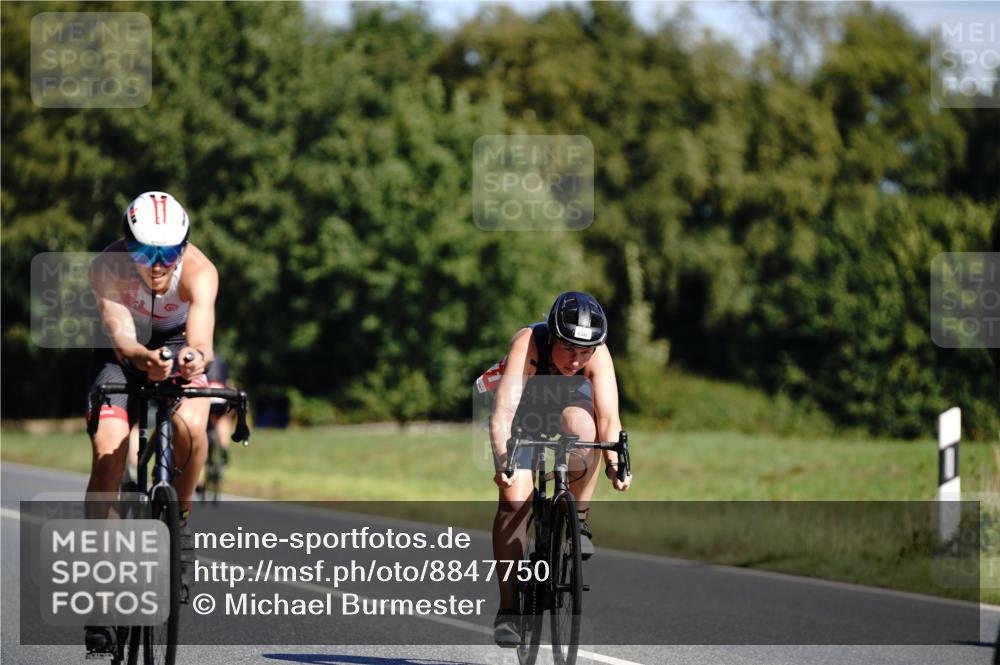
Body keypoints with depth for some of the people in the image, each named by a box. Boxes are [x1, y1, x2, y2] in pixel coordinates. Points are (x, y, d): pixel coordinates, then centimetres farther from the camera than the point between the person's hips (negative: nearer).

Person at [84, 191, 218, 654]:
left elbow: (202, 334, -47)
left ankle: (180, 517, -2)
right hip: (121, 352, 0)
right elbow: (120, 334, -42)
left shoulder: (199, 270, -32)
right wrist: (142, 357, -65)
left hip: (176, 344, 0)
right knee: (108, 451, -20)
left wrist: (196, 356, -71)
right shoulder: (108, 266, -31)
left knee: (190, 427, -31)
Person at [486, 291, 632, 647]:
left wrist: (615, 462, -55)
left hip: (571, 400, 1)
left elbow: (608, 416, -38)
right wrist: (504, 460, -62)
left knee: (583, 427, -36)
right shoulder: (527, 345, -38)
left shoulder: (597, 354, -32)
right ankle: (508, 608, -9)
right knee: (514, 497, -17)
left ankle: (578, 522, -16)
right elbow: (503, 412, -47)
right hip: (525, 408, -1)